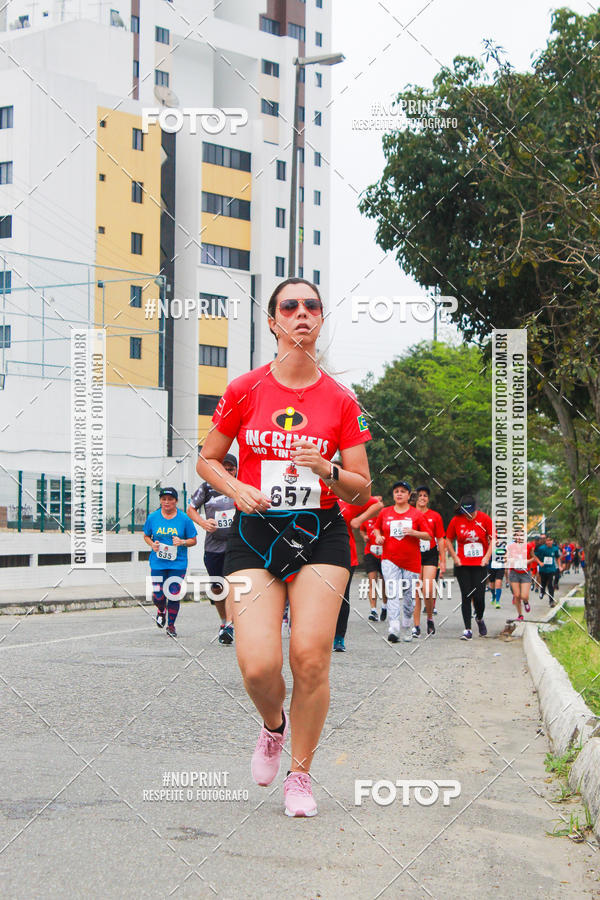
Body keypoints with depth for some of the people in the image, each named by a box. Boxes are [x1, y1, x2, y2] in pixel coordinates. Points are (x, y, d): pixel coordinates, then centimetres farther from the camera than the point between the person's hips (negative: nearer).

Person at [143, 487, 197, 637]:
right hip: (158, 562, 1)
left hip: (178, 563, -1)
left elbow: (193, 540, 4)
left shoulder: (184, 519, -3)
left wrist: (182, 542, -15)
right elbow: (146, 536, 15)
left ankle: (171, 625, 16)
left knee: (174, 595, -4)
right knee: (157, 595, -5)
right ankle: (161, 610, 32)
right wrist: (152, 544, -5)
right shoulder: (153, 517, 1)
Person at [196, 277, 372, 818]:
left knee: (311, 657, -10)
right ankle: (274, 726, 24)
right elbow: (207, 460, 12)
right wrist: (237, 489, -7)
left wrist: (328, 471, -14)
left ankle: (301, 772, 13)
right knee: (258, 665, -13)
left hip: (321, 535, 0)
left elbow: (362, 490, 6)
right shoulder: (245, 390, 2)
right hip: (255, 535, 0)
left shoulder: (341, 401, 2)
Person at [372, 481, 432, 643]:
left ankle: (407, 628, 28)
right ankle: (393, 630, -23)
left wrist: (413, 532, -16)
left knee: (409, 596, 7)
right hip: (390, 560, 0)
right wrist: (378, 536, 3)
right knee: (393, 594, -14)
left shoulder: (416, 514, 2)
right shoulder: (385, 513, 8)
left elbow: (428, 535, 1)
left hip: (411, 561, 0)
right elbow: (376, 527, 24)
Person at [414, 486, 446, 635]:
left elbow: (440, 540, 9)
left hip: (430, 555, 0)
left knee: (428, 590, -12)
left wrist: (443, 561, 6)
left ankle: (430, 618, 12)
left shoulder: (435, 516, 6)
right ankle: (416, 625, 4)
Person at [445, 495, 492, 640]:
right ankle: (467, 630, 2)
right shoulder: (456, 520, -2)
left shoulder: (484, 519, -4)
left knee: (479, 596, -5)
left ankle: (479, 619, 27)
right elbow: (448, 540, 10)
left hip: (480, 565, -1)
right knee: (466, 596, -2)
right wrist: (455, 557, 0)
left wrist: (487, 557, -5)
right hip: (463, 565, 1)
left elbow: (493, 539, 2)